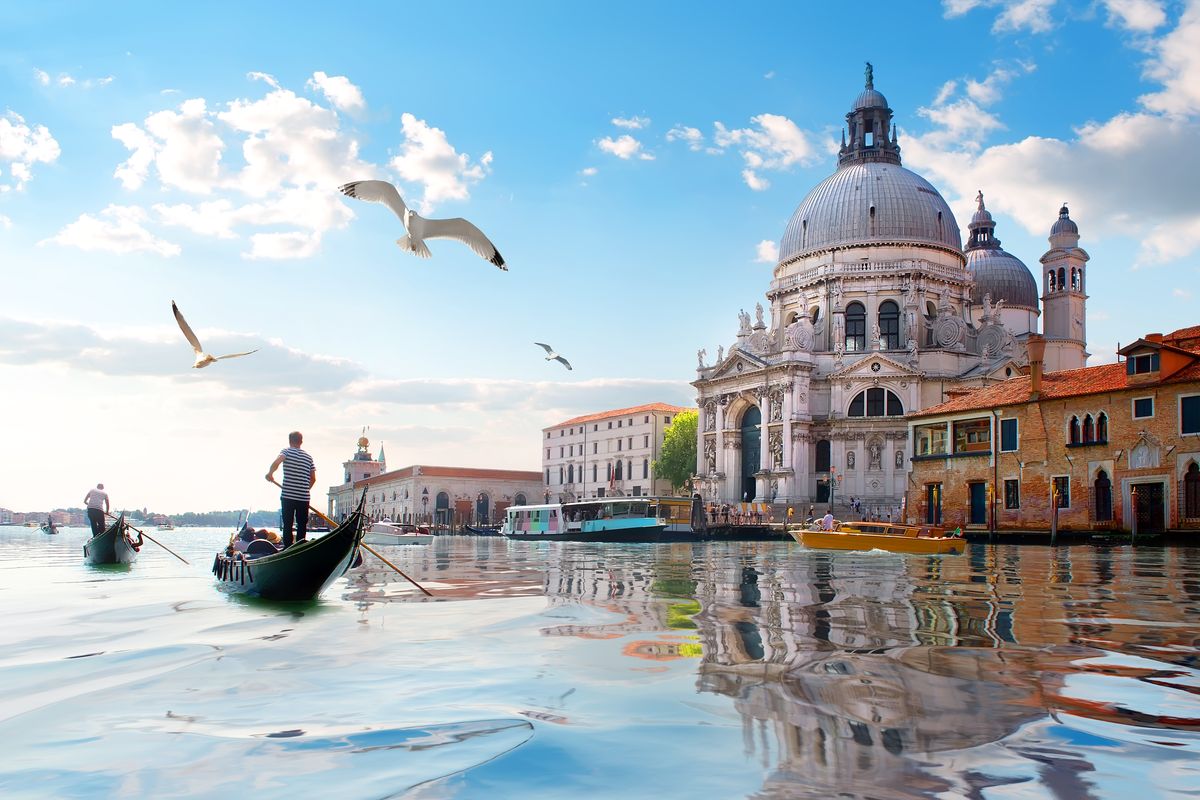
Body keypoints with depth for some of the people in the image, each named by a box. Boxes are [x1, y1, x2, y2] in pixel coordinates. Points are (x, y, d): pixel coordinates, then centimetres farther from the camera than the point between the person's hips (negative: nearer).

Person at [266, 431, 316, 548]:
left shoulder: (287, 451, 0)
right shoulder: (308, 457, 12)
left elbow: (276, 462, -21)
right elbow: (313, 479, 12)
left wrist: (270, 473, -5)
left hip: (287, 495, -2)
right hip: (304, 497, 3)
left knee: (287, 525, 3)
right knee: (302, 525, 8)